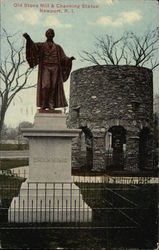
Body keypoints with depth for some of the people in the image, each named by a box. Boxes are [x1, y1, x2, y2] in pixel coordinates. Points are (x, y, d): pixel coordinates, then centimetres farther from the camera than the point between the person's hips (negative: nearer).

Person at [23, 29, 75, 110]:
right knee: (45, 86, -15)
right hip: (45, 68, -2)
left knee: (53, 86, -5)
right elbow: (32, 45, -7)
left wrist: (69, 59, -12)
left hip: (55, 68, 2)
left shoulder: (58, 47, 19)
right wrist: (28, 38, -26)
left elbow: (63, 58, 10)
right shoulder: (41, 45, 13)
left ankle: (51, 104, -4)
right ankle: (43, 104, -5)